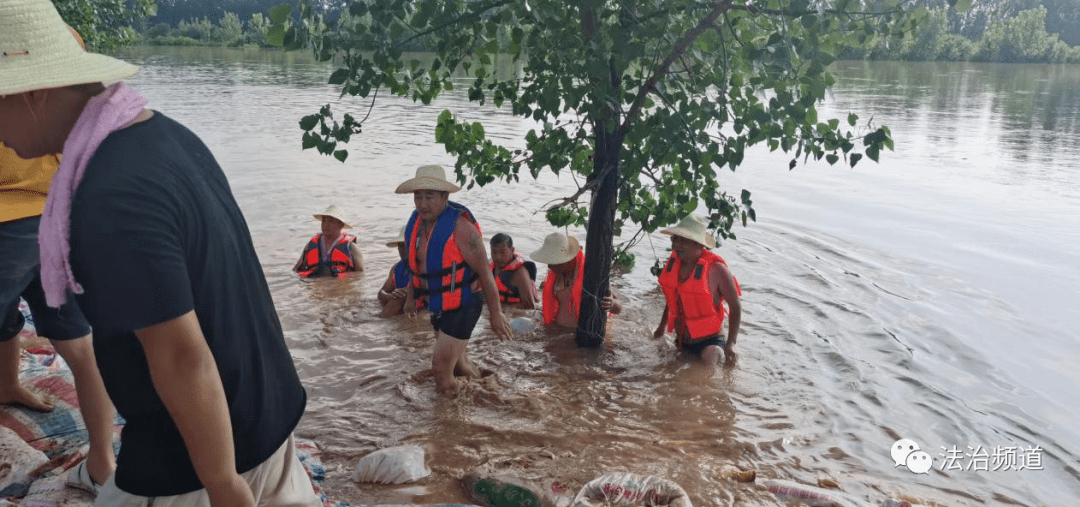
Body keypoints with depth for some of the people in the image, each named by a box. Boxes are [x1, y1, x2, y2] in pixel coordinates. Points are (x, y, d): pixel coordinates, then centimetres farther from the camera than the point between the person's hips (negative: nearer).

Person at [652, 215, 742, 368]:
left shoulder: (715, 269, -18)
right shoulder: (674, 262, 0)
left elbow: (735, 306, -13)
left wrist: (731, 343, -19)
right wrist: (662, 326, 24)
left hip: (708, 341, -6)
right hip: (681, 342, 6)